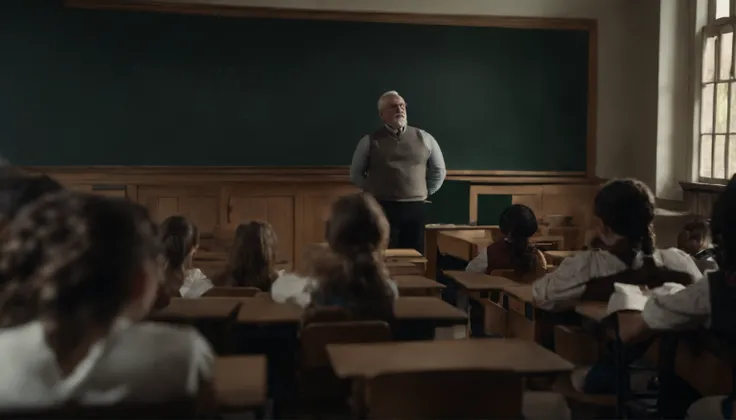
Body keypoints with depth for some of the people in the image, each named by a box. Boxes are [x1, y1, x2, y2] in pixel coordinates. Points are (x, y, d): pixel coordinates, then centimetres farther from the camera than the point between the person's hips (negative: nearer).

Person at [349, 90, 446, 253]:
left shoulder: (424, 138, 7)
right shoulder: (369, 141, 2)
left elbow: (439, 170, 18)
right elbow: (356, 174, 12)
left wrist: (425, 192, 13)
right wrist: (375, 191, 6)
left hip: (415, 209, 2)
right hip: (382, 209, -2)